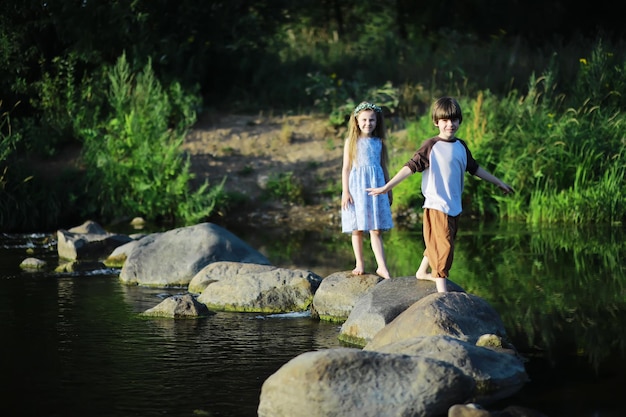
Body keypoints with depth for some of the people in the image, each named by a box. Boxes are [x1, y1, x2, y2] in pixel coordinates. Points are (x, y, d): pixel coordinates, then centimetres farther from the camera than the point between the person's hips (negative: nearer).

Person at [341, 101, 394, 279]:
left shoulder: (379, 142, 8)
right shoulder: (351, 141, 1)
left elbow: (384, 167, 14)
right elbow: (346, 167, 1)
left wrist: (388, 190, 15)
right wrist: (345, 191, -6)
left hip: (376, 187, 1)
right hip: (356, 187, -1)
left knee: (376, 230, -4)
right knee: (357, 229, 5)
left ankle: (382, 267, -7)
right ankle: (359, 263, 15)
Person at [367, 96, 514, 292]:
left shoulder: (461, 147, 9)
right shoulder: (431, 146, -10)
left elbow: (475, 168, 23)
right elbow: (411, 167, -14)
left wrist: (499, 182, 32)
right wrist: (386, 187, -22)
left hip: (455, 207, 7)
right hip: (436, 206, -7)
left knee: (436, 245, 19)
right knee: (443, 246, -12)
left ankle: (422, 272, 40)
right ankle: (442, 290, -12)